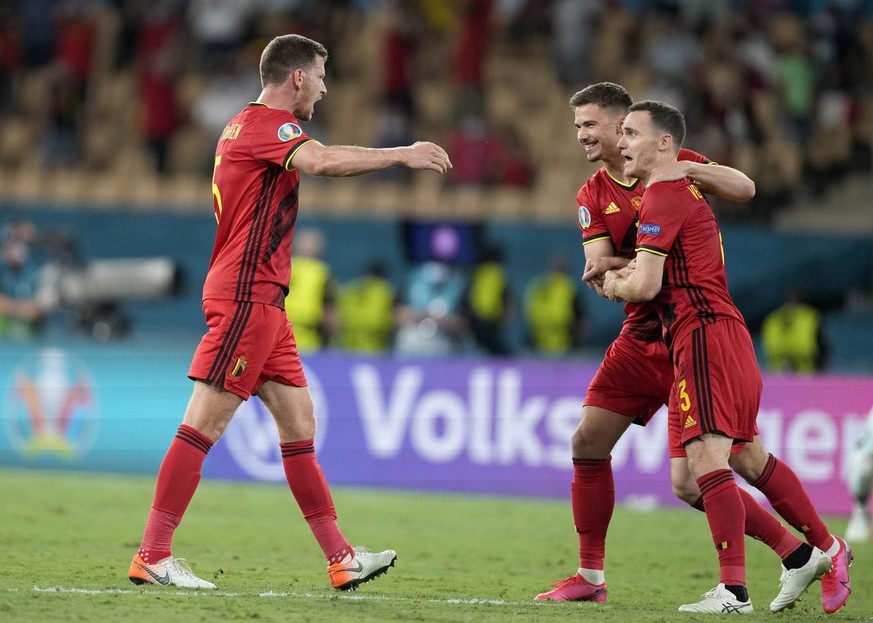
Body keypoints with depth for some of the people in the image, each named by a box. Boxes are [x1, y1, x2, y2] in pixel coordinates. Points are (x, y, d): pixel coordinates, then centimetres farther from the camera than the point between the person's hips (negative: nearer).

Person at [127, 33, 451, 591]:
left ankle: (342, 560, 9)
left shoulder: (254, 127, 20)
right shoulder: (264, 123, -11)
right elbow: (321, 161, -28)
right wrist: (403, 155, -22)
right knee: (204, 425, -10)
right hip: (245, 297, -11)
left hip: (264, 302, 11)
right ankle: (152, 557, -9)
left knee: (300, 425, 8)